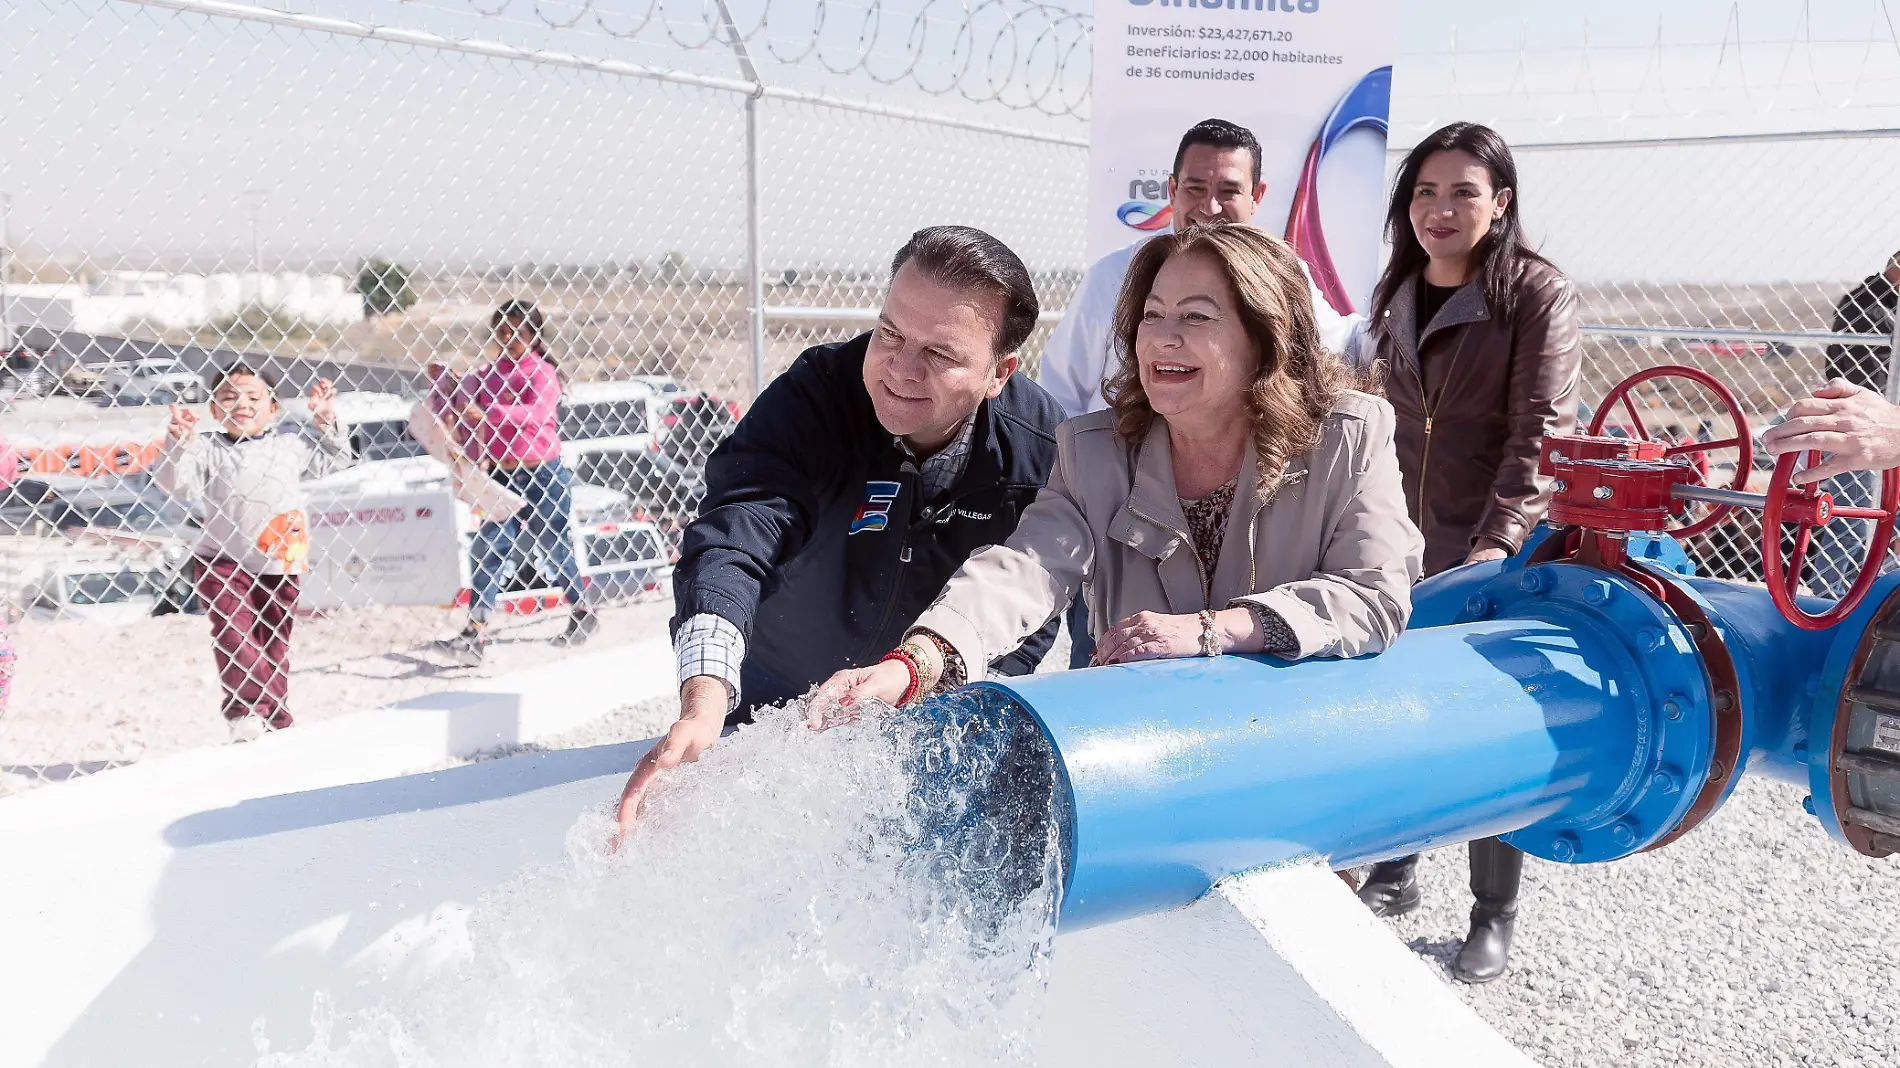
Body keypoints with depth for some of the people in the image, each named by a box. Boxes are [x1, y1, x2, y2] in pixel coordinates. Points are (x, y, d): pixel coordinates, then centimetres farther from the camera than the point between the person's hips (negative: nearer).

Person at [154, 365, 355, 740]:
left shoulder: (290, 442, 6)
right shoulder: (208, 450, -1)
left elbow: (334, 460, 17)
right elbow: (176, 482, -12)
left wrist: (326, 422, 7)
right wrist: (178, 443, -25)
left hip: (280, 564, 2)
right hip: (224, 561, -2)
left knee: (274, 642, 11)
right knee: (235, 632, -17)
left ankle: (274, 718, 22)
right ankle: (246, 710, -16)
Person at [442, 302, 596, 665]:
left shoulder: (542, 373, -8)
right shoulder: (487, 374, 8)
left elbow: (535, 413, -27)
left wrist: (487, 413, -36)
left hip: (544, 476, -4)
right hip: (502, 477, 5)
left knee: (555, 549, 8)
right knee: (490, 548, -7)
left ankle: (583, 614, 30)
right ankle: (475, 634, -11)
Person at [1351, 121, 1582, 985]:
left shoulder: (1538, 295, -8)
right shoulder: (1396, 293, 10)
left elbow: (1540, 431, -16)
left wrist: (1499, 540, -26)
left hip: (1498, 556, -5)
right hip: (1406, 550, 5)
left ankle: (1495, 914, 21)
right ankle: (1395, 872, 31)